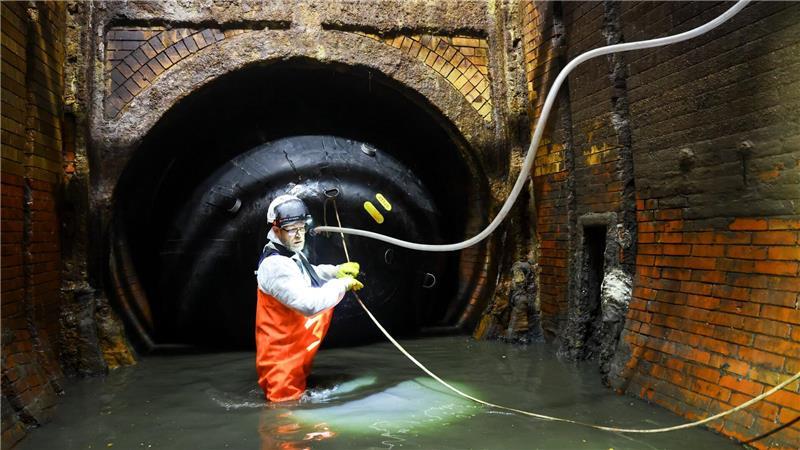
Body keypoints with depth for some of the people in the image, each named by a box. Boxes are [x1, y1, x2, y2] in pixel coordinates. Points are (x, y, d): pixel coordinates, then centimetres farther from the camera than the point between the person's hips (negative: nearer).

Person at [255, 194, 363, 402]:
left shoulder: (294, 255, 6)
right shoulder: (275, 266, -25)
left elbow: (309, 274, 28)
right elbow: (310, 303, -34)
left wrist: (337, 271, 11)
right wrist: (343, 284, -20)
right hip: (282, 362, -10)